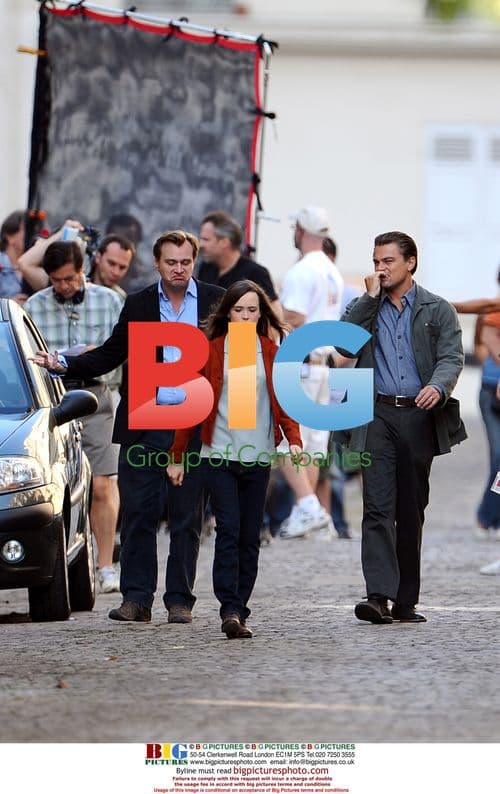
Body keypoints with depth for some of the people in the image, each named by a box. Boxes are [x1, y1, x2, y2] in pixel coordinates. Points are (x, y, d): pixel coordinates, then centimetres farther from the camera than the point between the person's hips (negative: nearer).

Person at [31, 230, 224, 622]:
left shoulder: (216, 301, 5)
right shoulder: (137, 305, 10)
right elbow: (110, 355, 12)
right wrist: (64, 365, 0)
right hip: (144, 426, 1)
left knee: (187, 517, 3)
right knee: (138, 513, 0)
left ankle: (180, 600, 9)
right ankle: (137, 598, 4)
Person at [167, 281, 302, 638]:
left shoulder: (272, 353, 9)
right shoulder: (211, 351, 3)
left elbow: (284, 401, 6)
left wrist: (294, 440, -12)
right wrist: (177, 456, 5)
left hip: (258, 458, 3)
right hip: (219, 456, -3)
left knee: (250, 538, 4)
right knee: (228, 531, -13)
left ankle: (239, 612, 11)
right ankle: (230, 611, -18)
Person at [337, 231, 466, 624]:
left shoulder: (437, 310, 8)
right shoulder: (364, 308, 12)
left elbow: (452, 357, -4)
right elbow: (344, 343, -5)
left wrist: (437, 387, -24)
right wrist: (371, 297, -5)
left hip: (419, 416, 0)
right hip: (377, 415, 0)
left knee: (411, 511, 6)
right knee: (378, 507, -12)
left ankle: (405, 601, 12)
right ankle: (379, 595, -20)